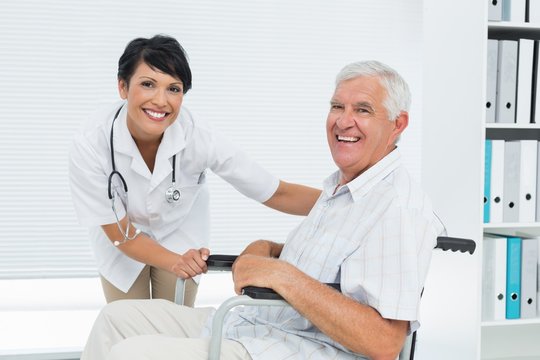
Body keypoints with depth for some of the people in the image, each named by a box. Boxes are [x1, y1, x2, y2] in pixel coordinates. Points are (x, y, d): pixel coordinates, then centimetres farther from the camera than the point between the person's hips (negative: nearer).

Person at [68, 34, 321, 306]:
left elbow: (278, 194, -26)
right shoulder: (90, 146, -34)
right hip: (123, 242, -1)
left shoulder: (198, 138, -33)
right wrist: (175, 262, -39)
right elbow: (121, 235, -24)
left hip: (180, 232, 1)